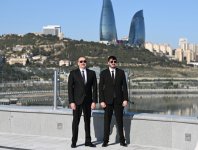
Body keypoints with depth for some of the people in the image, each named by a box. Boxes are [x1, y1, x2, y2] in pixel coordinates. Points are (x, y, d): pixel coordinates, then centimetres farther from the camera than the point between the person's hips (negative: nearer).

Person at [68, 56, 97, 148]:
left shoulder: (92, 73, 7)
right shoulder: (73, 73, 1)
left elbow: (94, 88, 5)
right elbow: (70, 88, -2)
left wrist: (94, 101, -3)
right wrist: (71, 102, -10)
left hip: (88, 101, 2)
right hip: (77, 101, -2)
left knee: (87, 121, 8)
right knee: (76, 121, 0)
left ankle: (88, 141, 15)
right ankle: (74, 142, 8)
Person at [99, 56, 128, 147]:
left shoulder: (121, 72, 7)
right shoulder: (103, 73, 4)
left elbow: (124, 87, 5)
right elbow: (101, 88, 2)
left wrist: (125, 99, -3)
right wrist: (101, 101, -6)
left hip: (118, 100, 1)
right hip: (108, 100, 0)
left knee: (119, 121, 3)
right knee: (107, 121, 2)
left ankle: (122, 140, 11)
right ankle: (105, 141, 8)